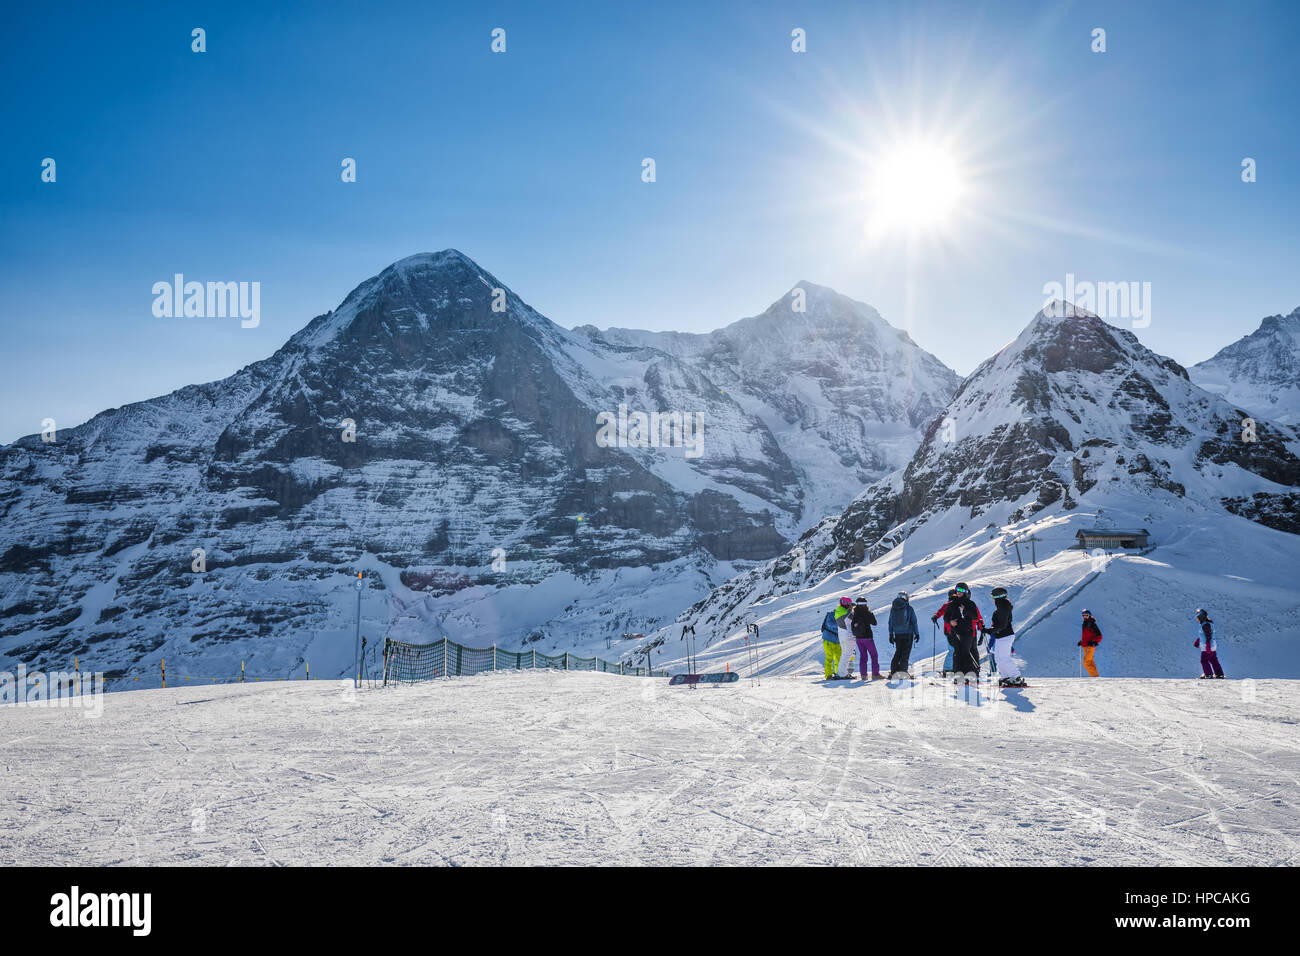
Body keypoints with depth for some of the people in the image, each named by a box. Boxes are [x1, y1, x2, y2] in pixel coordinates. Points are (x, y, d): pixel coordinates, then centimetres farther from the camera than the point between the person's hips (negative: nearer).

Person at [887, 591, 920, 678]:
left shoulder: (893, 608, 4)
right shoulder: (909, 608, -8)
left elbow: (890, 622, 8)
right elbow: (914, 621, -5)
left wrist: (891, 634, 15)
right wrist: (917, 633, 3)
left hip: (897, 634, 4)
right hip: (908, 634, -4)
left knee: (898, 652, 15)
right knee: (906, 652, 2)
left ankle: (893, 670, 9)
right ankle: (903, 669, -7)